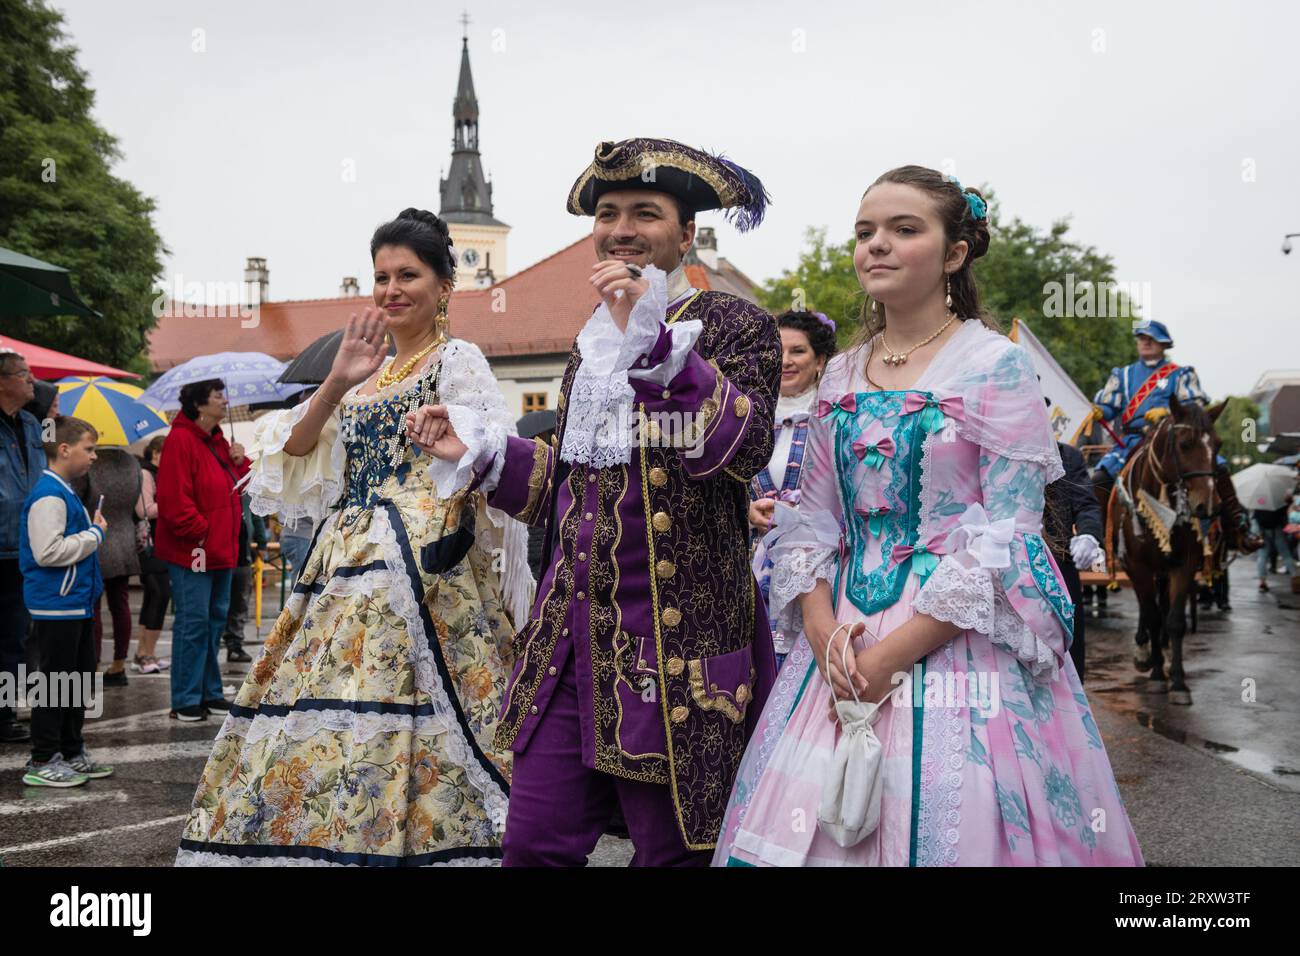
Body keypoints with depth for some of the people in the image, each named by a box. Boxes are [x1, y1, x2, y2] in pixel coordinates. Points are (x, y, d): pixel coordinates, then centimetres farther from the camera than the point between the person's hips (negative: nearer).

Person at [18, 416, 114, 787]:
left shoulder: (66, 493, 14)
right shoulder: (49, 496, -18)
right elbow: (48, 551, -26)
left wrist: (93, 531, 10)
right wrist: (95, 534, -17)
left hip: (77, 603, 10)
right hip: (56, 606, -10)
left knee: (80, 679, 16)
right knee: (56, 682, -2)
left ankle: (72, 753, 27)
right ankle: (42, 762, 8)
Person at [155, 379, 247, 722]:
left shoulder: (217, 440, 14)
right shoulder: (180, 441, -15)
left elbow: (235, 485, 22)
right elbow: (174, 499, -21)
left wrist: (241, 463, 4)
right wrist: (200, 533, -18)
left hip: (220, 548, 9)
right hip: (193, 550, -9)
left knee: (215, 617, 14)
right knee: (193, 622, -5)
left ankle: (210, 692, 24)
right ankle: (186, 701, 3)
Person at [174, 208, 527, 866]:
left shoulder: (457, 361, 1)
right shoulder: (366, 371, 20)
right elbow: (293, 452, 10)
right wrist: (337, 383, -3)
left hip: (418, 567, -7)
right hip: (346, 568, 7)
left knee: (390, 729, -13)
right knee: (322, 728, 5)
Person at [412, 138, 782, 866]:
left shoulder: (735, 326, -2)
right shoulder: (593, 339, 17)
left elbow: (744, 448, -21)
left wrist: (657, 343, -28)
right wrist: (481, 451, 12)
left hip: (677, 641, -5)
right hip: (572, 634, 6)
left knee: (675, 847, 6)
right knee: (534, 844, 6)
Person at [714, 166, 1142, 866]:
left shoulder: (996, 366, -7)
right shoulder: (840, 376, 10)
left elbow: (1007, 536, -12)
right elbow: (812, 520, 9)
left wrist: (896, 652, -16)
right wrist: (823, 629, -9)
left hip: (958, 643, -5)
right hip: (843, 643, 5)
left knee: (946, 829, 0)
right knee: (809, 829, 9)